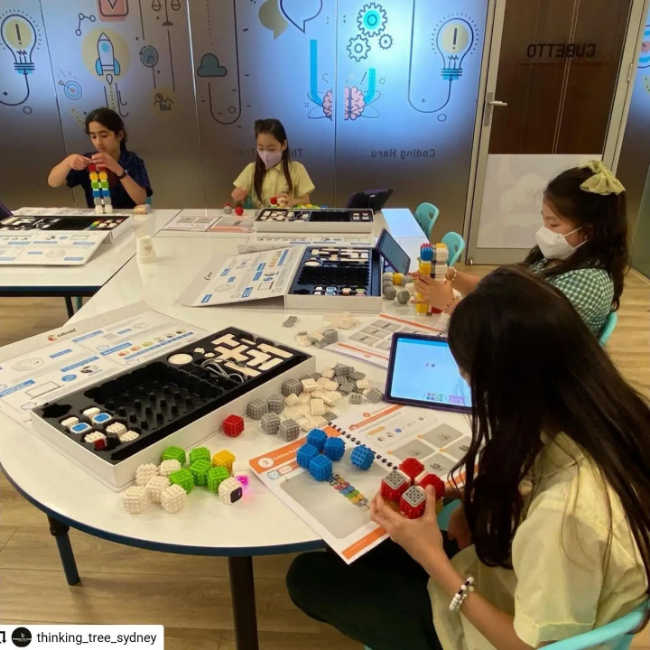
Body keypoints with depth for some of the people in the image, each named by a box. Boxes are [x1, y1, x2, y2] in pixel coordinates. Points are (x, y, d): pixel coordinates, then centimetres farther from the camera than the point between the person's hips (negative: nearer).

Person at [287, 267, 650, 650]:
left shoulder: (566, 513, -41)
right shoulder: (606, 416, -17)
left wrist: (431, 558, -20)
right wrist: (485, 503, -8)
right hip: (513, 580, 7)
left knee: (309, 576, 8)